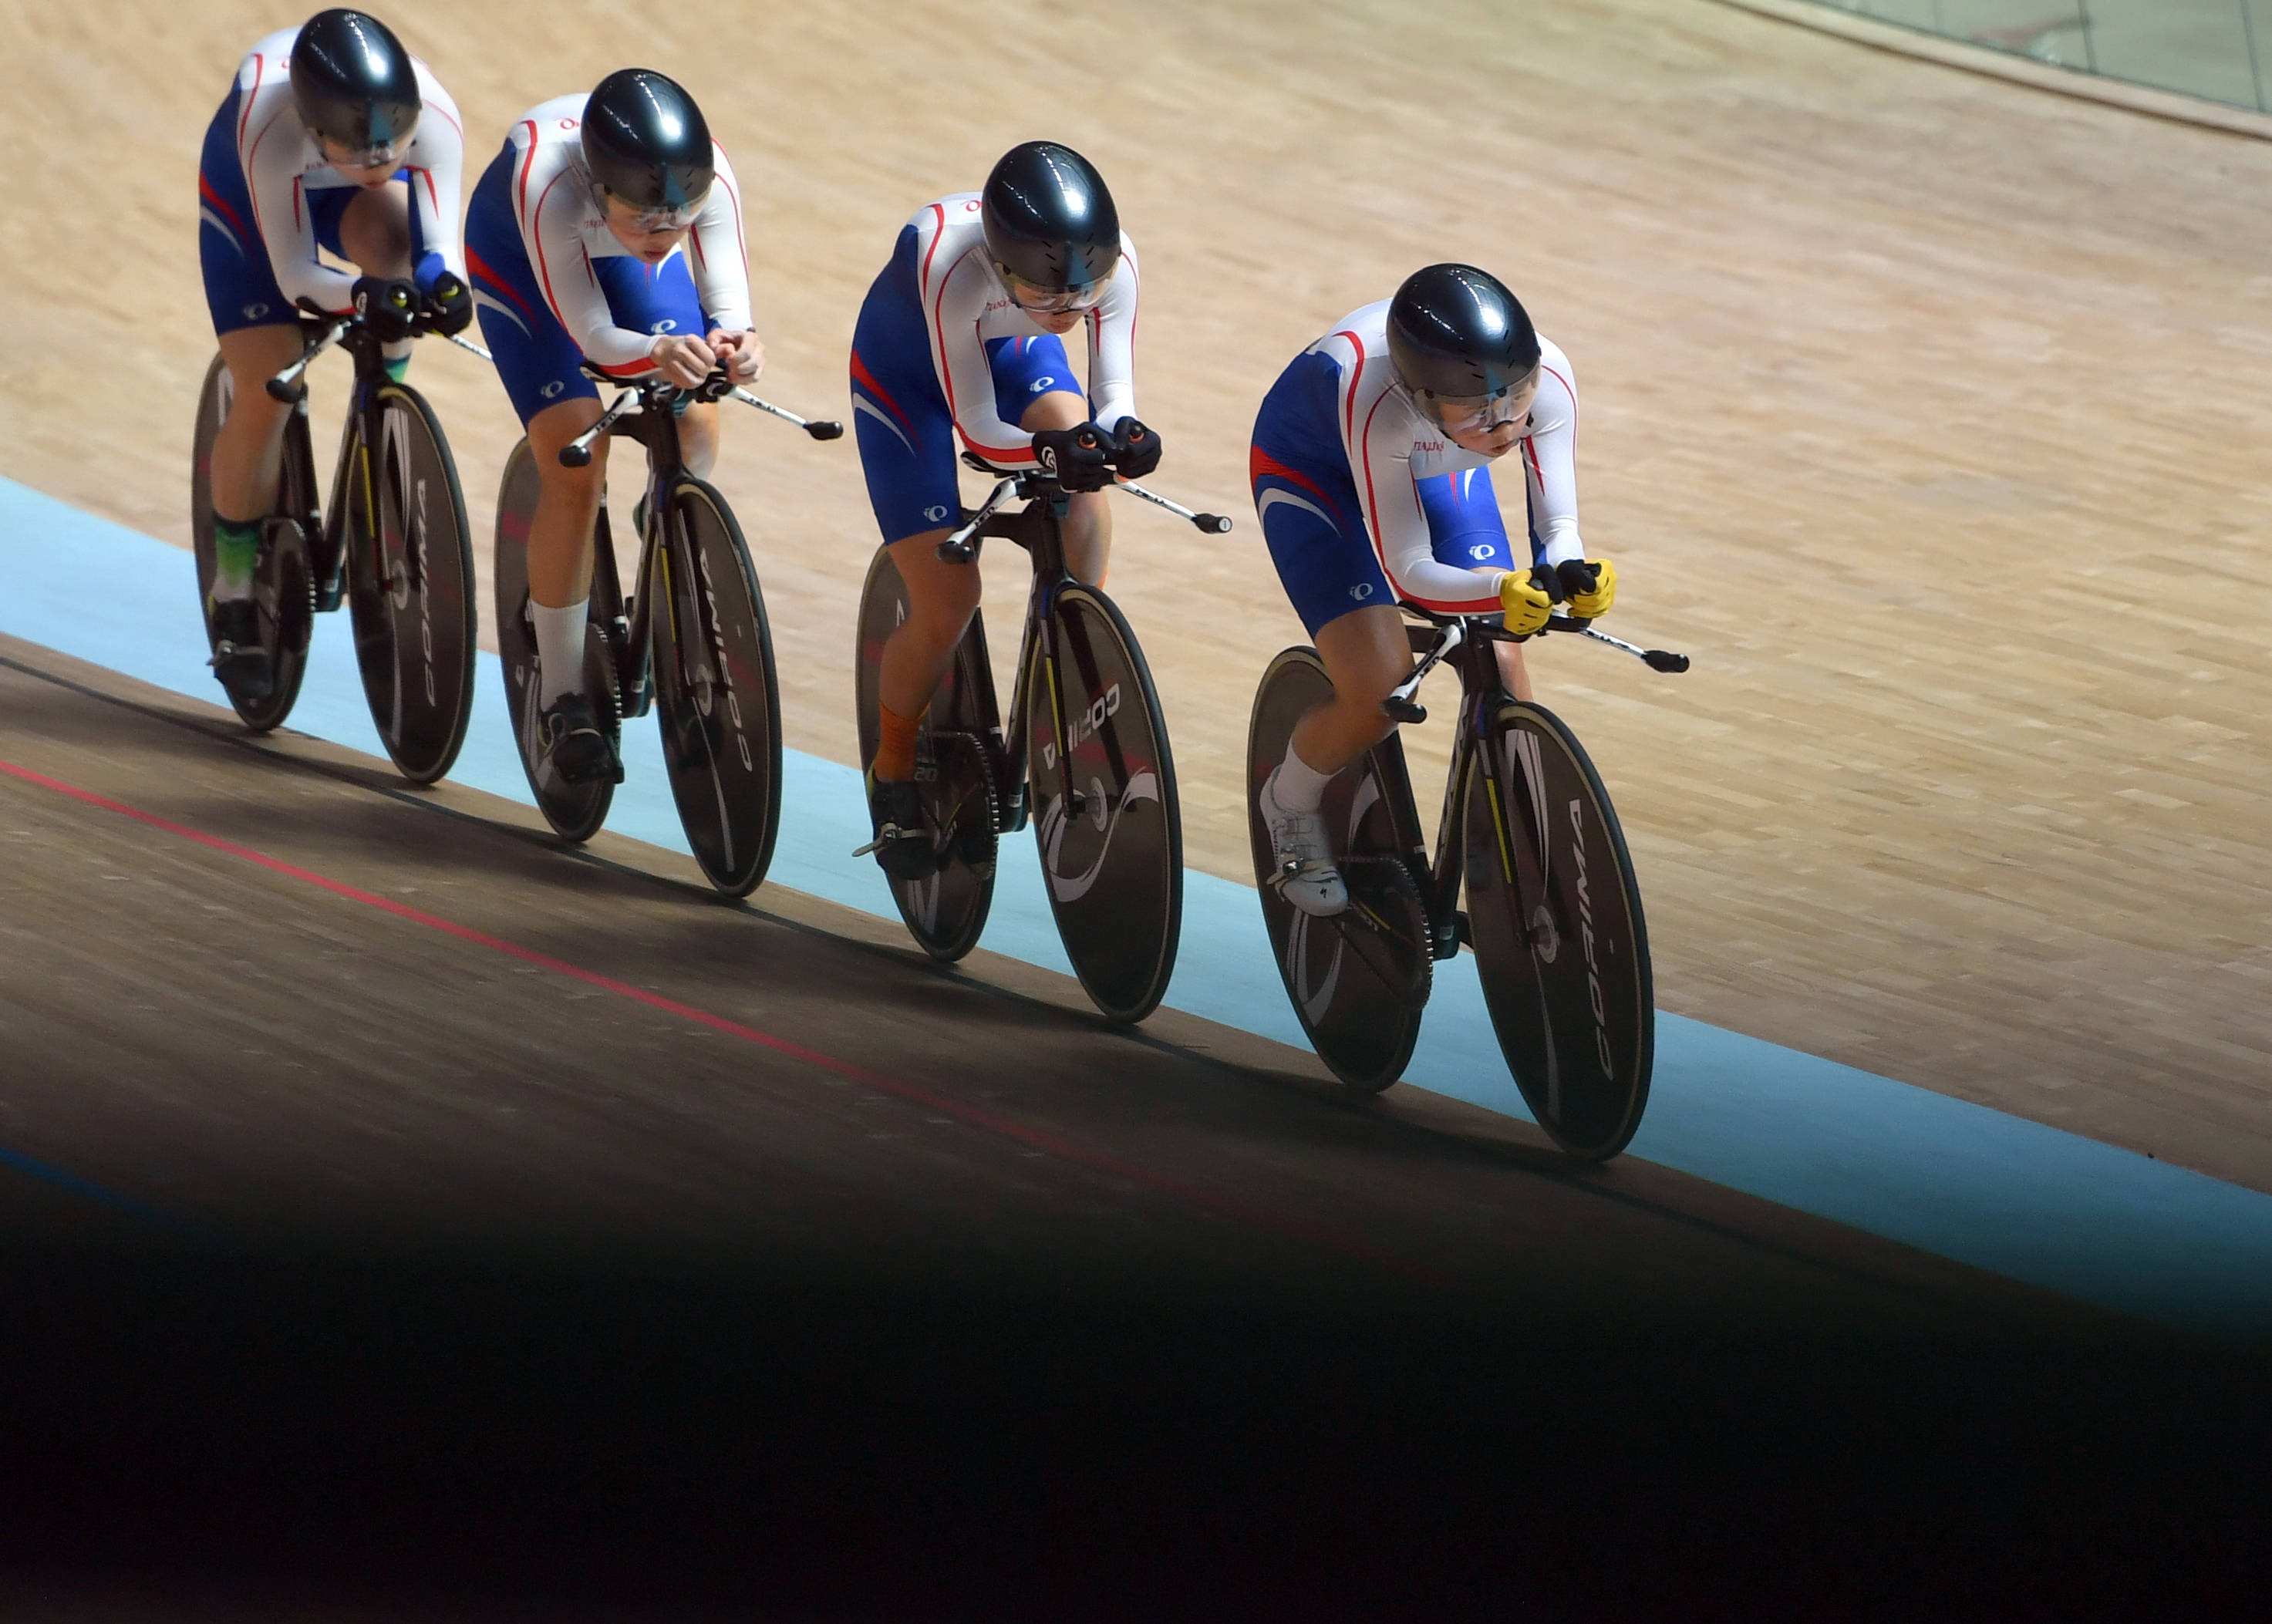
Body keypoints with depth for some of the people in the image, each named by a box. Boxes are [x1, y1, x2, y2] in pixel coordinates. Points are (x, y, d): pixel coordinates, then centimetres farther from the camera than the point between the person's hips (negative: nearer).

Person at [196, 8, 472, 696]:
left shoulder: (434, 117, -37)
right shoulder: (271, 125, -43)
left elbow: (440, 244, -31)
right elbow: (293, 274, -40)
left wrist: (443, 281, -54)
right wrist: (360, 295, -60)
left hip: (354, 199, 2)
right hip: (247, 196, -2)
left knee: (395, 242, -34)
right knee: (263, 396, -12)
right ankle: (234, 595, 7)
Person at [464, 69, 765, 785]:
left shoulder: (711, 177, -35)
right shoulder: (548, 181, -43)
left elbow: (729, 301, -32)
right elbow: (591, 335, -39)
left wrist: (736, 343, -56)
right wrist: (658, 353, -59)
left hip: (621, 256, 4)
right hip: (521, 262, -4)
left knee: (696, 429, -16)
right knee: (574, 467, -18)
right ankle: (562, 702, -7)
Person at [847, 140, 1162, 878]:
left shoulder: (1112, 260, -32)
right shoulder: (951, 264, -42)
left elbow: (1113, 387, -24)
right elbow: (975, 425, -35)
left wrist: (1119, 431, -47)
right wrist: (1047, 450, -54)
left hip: (1015, 355, 3)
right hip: (908, 373, -3)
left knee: (1084, 486, -28)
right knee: (946, 602, -9)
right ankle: (893, 778, 16)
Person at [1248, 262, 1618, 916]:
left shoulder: (1547, 377, -34)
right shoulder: (1377, 399, -45)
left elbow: (1556, 525, -24)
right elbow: (1407, 571, -39)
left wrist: (1569, 571, -47)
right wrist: (1503, 591, -55)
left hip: (1437, 470, 4)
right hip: (1312, 470, -4)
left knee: (1500, 669, -9)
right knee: (1380, 696, -17)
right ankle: (1290, 803, 16)